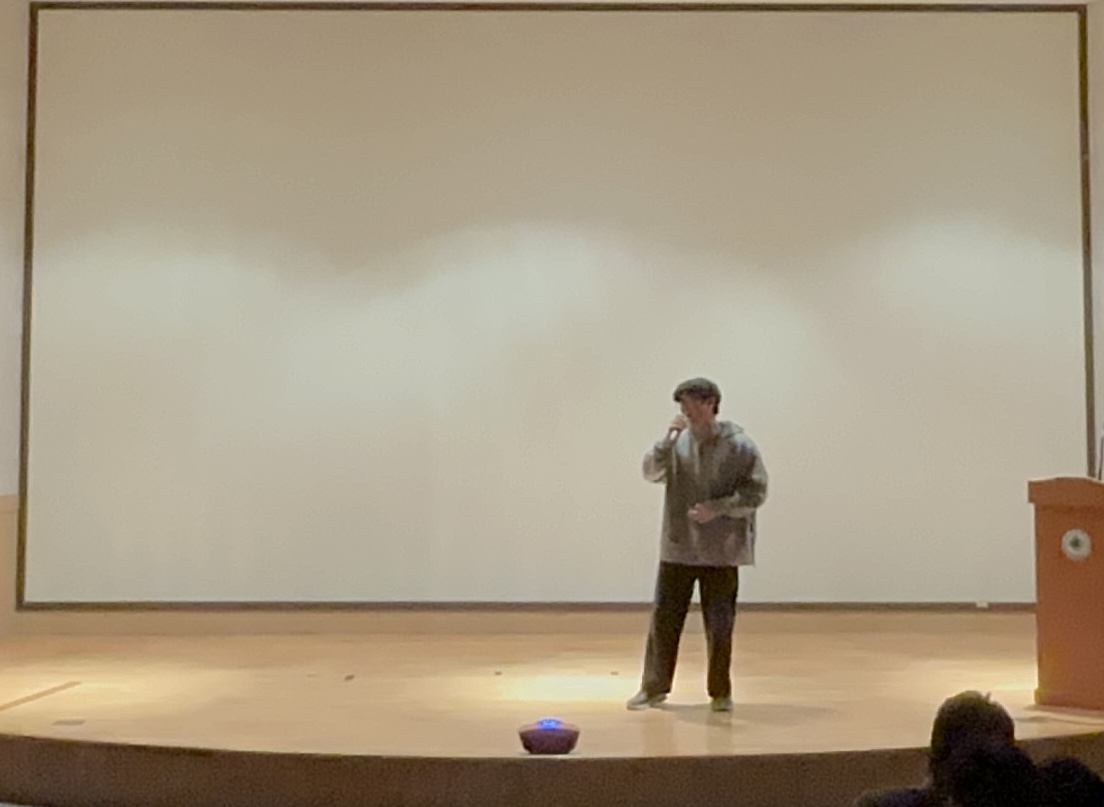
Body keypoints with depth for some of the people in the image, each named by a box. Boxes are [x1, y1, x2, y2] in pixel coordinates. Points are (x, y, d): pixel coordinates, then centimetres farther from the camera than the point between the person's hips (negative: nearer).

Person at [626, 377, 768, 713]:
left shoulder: (740, 446, -7)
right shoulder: (678, 441, 3)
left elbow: (756, 493, -7)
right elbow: (652, 472, -7)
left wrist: (717, 508, -18)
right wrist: (669, 437, -16)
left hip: (720, 552, -3)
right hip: (677, 548, 3)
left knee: (719, 625, 4)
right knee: (664, 619, 7)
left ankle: (720, 692, 20)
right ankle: (654, 687, 21)